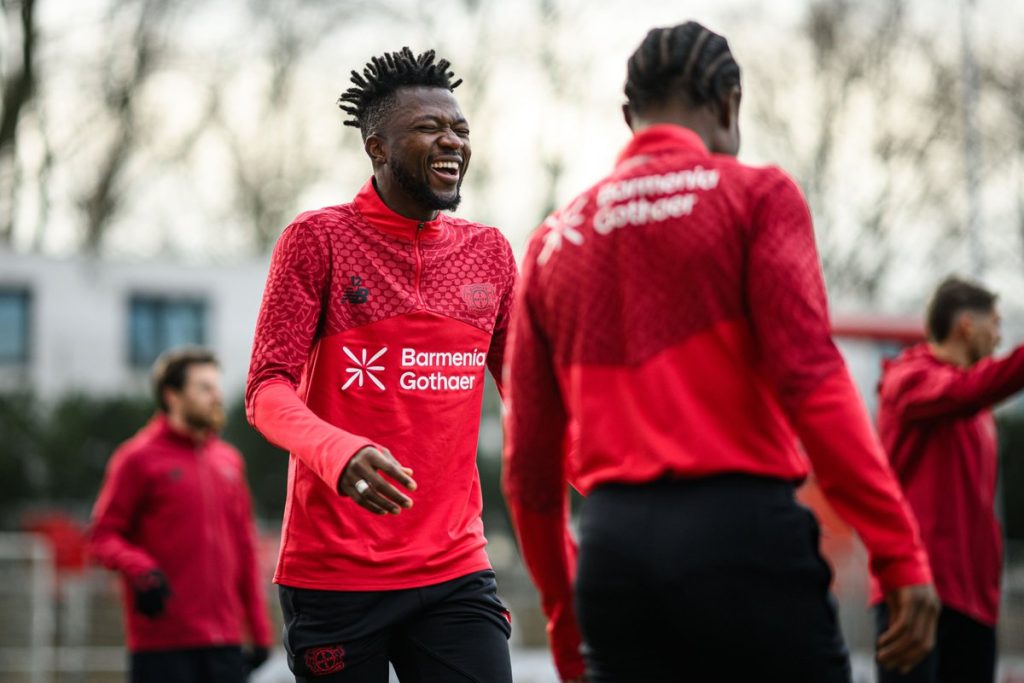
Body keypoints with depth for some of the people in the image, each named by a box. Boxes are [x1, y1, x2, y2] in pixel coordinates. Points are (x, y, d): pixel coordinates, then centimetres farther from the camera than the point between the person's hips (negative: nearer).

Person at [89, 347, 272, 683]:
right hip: (163, 645, -6)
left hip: (225, 643, 6)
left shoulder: (229, 461, 15)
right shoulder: (138, 458, -2)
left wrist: (260, 631, 14)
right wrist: (139, 569, -23)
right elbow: (103, 534, -4)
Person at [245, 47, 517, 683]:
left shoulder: (490, 252, 12)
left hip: (454, 572, 3)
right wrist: (339, 454, -28)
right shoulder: (319, 238, -1)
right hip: (334, 575, -3)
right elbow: (269, 390, -8)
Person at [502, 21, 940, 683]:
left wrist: (564, 614, 27)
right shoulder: (756, 194, 2)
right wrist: (901, 553, -11)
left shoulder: (554, 240, 16)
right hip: (741, 532, -5)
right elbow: (811, 379, -11)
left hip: (613, 547, 5)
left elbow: (530, 463, 16)